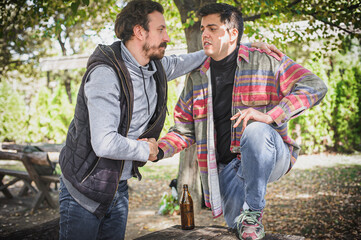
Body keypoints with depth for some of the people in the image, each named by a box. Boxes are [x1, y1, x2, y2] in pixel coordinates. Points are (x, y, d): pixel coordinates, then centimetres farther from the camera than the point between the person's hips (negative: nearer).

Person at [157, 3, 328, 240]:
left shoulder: (265, 62, -4)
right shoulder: (197, 78, 10)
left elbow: (315, 86, -13)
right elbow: (185, 128, 13)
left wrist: (269, 115, -26)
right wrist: (159, 149, -8)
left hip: (270, 158, -3)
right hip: (228, 165, 4)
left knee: (255, 131, -35)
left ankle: (254, 211, -19)